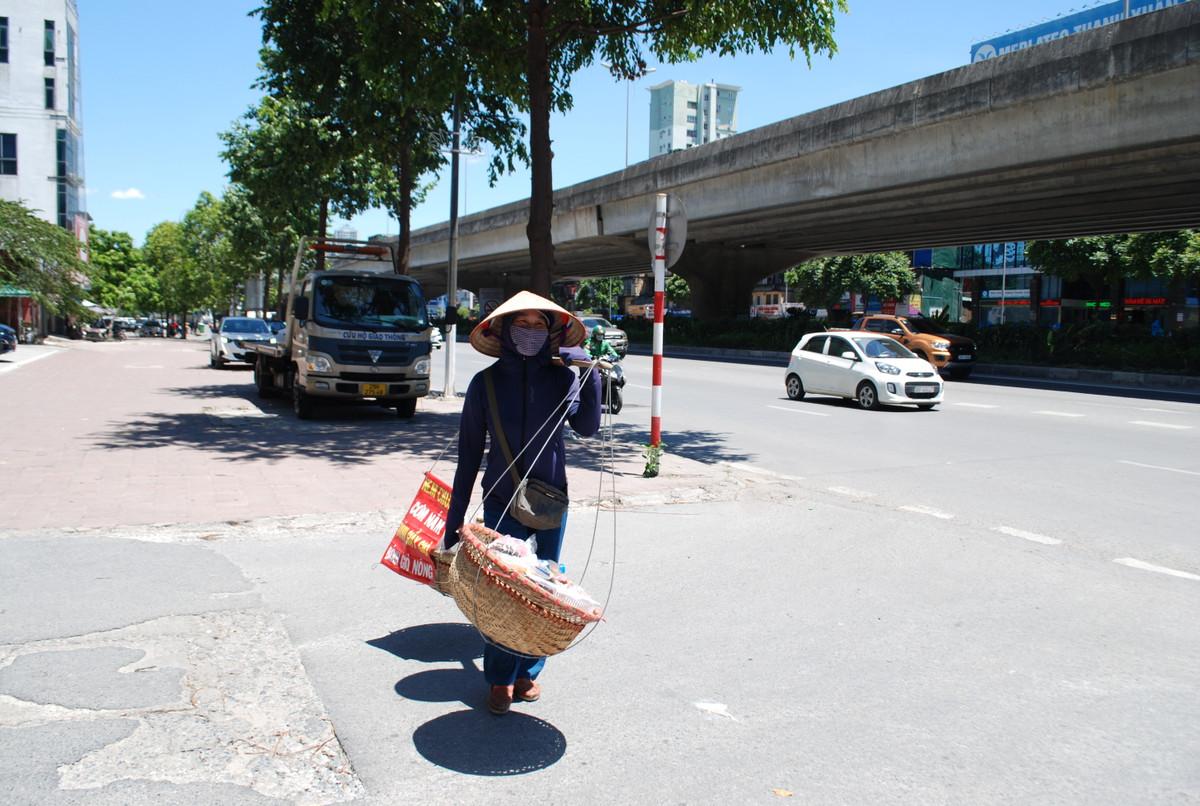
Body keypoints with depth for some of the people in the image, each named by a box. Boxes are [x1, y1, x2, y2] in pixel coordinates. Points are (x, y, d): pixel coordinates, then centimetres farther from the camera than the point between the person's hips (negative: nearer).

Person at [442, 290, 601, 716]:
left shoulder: (561, 378, -2)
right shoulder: (486, 383, -5)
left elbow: (588, 426, -12)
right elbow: (469, 454, 0)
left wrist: (592, 376, -19)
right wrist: (454, 519, 1)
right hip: (501, 504, -1)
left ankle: (529, 672, 30)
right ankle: (500, 679, 20)